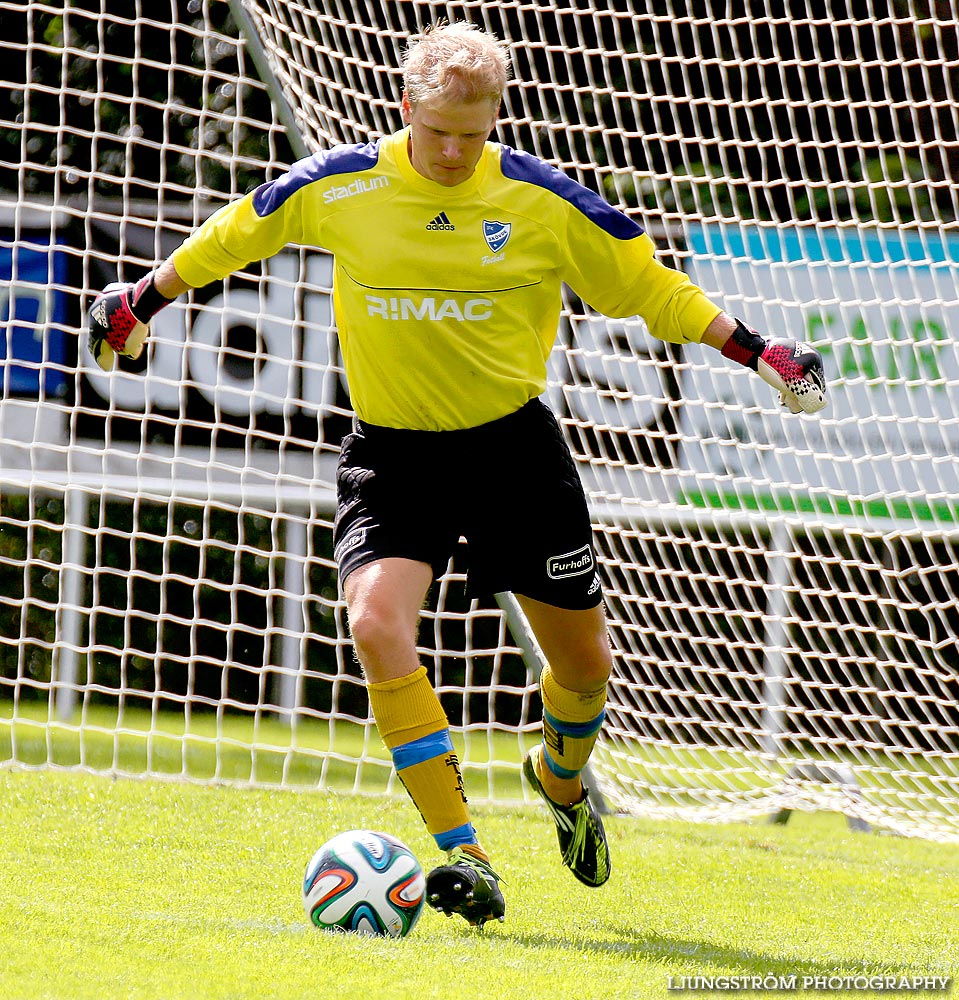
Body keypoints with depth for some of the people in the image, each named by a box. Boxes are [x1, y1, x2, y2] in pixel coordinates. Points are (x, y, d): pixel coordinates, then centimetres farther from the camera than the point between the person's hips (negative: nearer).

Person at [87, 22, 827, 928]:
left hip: (513, 445, 1)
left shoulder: (544, 201, -8)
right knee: (377, 625, -26)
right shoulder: (340, 188, -8)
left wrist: (751, 349, 2)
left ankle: (561, 777, 45)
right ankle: (463, 854, -21)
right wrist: (144, 301, 19)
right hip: (392, 451, -1)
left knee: (583, 660, 8)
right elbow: (235, 233, 10)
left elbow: (645, 282, 4)